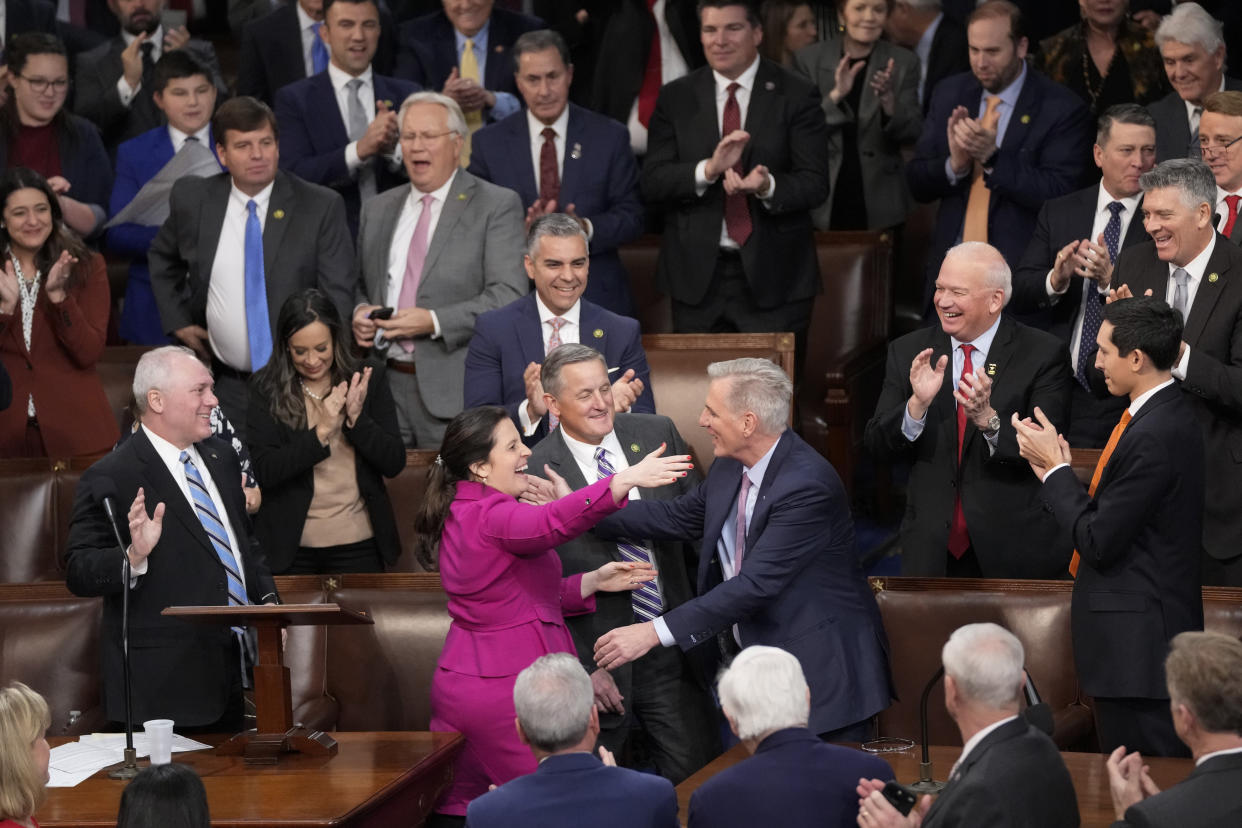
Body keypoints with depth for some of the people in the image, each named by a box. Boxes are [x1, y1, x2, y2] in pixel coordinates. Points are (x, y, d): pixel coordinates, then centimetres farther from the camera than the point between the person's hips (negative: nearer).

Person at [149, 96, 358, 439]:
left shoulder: (322, 207, -5)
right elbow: (162, 258, 21)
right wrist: (177, 321, 9)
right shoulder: (192, 200, 2)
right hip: (229, 388, 2)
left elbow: (337, 297, -5)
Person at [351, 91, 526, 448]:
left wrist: (434, 322, -17)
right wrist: (359, 312, 2)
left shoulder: (497, 205, 0)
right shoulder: (377, 209, 18)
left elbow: (508, 297, -9)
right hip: (385, 384, 4)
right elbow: (360, 287, 25)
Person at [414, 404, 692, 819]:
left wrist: (594, 581, 9)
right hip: (509, 687, -10)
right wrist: (627, 480, -47)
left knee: (458, 803, 12)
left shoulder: (460, 516, 15)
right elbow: (555, 522, -38)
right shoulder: (491, 516, -17)